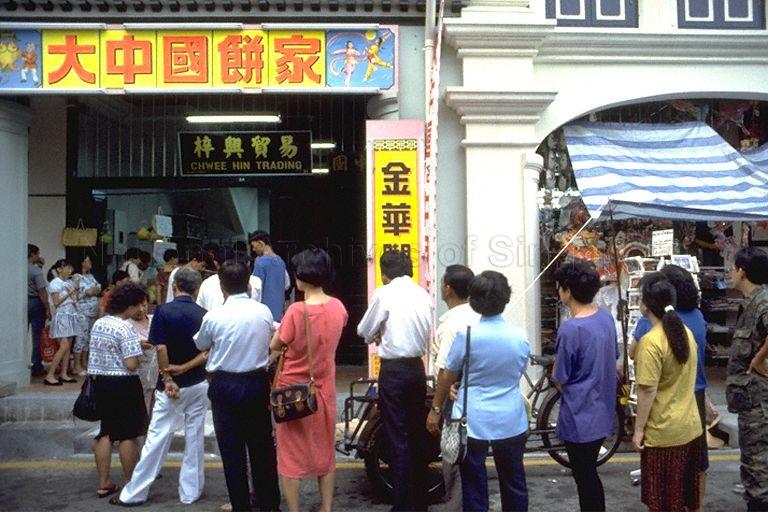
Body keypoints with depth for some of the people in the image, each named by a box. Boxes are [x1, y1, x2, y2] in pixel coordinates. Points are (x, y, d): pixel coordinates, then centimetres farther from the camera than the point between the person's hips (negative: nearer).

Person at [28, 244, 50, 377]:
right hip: (35, 303, -5)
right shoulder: (36, 270, -13)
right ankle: (37, 367, 6)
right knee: (37, 336, 2)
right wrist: (47, 309, -10)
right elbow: (42, 292, -15)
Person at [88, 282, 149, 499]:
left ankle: (104, 483, 21)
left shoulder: (98, 324, 6)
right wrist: (139, 351, -3)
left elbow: (95, 356, 15)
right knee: (128, 435, 3)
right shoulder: (125, 328, -19)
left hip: (101, 382, 8)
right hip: (123, 384, -8)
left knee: (106, 432, 14)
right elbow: (131, 364, -21)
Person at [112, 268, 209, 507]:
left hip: (172, 386, -2)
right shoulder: (203, 315, -3)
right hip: (199, 384, 2)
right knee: (195, 438, 9)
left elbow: (161, 349, -14)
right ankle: (191, 492, 18)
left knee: (157, 438, 4)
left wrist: (168, 379, -7)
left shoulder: (163, 311, -10)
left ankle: (134, 493, 14)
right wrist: (183, 368, -10)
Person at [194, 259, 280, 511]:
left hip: (225, 385, -3)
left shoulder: (214, 317, -13)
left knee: (232, 448, 10)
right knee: (262, 444, 15)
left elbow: (200, 344, 5)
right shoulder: (264, 312, -7)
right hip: (258, 382, 3)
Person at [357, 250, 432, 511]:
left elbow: (364, 331, -1)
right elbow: (426, 332, 11)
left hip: (394, 370, -5)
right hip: (418, 367, 6)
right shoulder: (424, 294, 4)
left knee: (397, 438, 2)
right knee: (417, 433, 15)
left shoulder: (384, 293, -10)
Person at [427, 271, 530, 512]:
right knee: (514, 483, 18)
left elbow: (447, 376, -5)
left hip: (474, 421, -2)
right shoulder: (520, 336, -7)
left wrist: (435, 409, 7)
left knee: (474, 486, 10)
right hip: (511, 421, 3)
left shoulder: (467, 334, -15)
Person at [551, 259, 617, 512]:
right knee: (590, 473, 21)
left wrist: (555, 372, 5)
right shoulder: (606, 317, 0)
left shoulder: (570, 329, -23)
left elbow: (560, 380, -14)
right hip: (602, 412, 8)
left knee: (584, 477, 8)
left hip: (580, 416, -8)